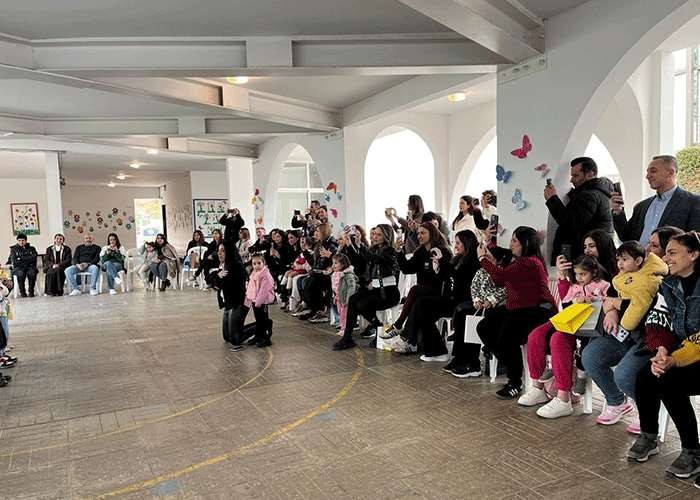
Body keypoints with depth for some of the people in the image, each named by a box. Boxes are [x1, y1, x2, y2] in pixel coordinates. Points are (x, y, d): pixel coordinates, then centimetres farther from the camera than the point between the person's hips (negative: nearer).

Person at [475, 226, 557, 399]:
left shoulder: (530, 262, -16)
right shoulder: (520, 261, 18)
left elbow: (502, 276, -24)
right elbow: (500, 282, 19)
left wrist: (483, 259, -11)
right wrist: (492, 261, 8)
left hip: (537, 312, -11)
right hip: (519, 310, 11)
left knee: (506, 337, -31)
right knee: (484, 327, -2)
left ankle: (515, 383, -10)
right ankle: (511, 366, 7)